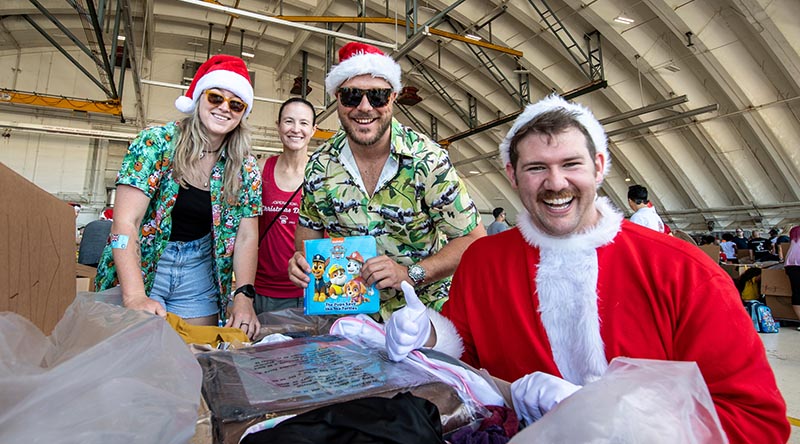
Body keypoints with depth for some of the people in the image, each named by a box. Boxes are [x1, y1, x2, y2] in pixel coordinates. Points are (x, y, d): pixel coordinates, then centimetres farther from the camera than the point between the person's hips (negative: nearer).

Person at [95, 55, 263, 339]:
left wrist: (243, 297, -17)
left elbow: (246, 237, -4)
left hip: (199, 272, 3)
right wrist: (135, 296, -29)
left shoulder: (245, 169, -3)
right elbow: (125, 222, -18)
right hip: (140, 263, -2)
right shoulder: (157, 142, -12)